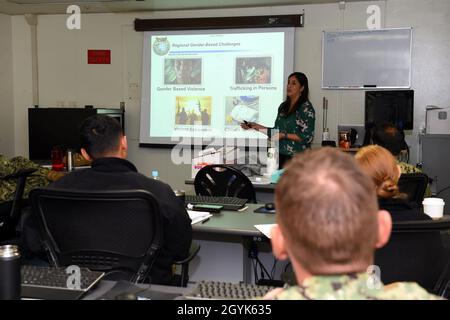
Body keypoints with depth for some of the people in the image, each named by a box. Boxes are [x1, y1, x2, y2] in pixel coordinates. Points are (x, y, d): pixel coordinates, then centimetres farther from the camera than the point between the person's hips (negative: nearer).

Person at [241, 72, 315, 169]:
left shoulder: (306, 108, -9)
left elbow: (307, 137, -13)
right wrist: (258, 127, 9)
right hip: (281, 154, 6)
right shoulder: (283, 106, 12)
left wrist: (284, 135, -16)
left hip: (296, 157, -6)